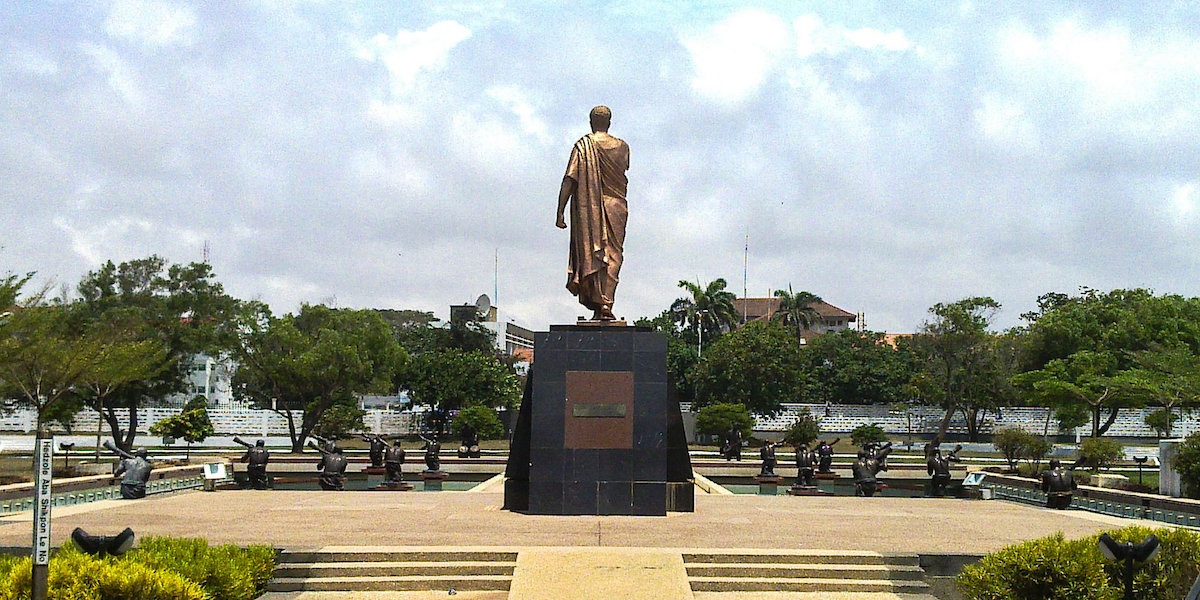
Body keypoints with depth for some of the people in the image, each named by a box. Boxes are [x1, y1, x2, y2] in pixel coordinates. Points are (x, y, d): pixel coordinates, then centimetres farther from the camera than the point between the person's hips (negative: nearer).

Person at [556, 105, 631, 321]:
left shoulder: (582, 146, -1)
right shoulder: (622, 147, 7)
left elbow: (569, 180, -8)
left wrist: (560, 212, -8)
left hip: (588, 208, -1)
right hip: (616, 206, 1)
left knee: (591, 256, 6)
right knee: (612, 255, 0)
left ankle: (596, 305, 0)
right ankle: (606, 304, -14)